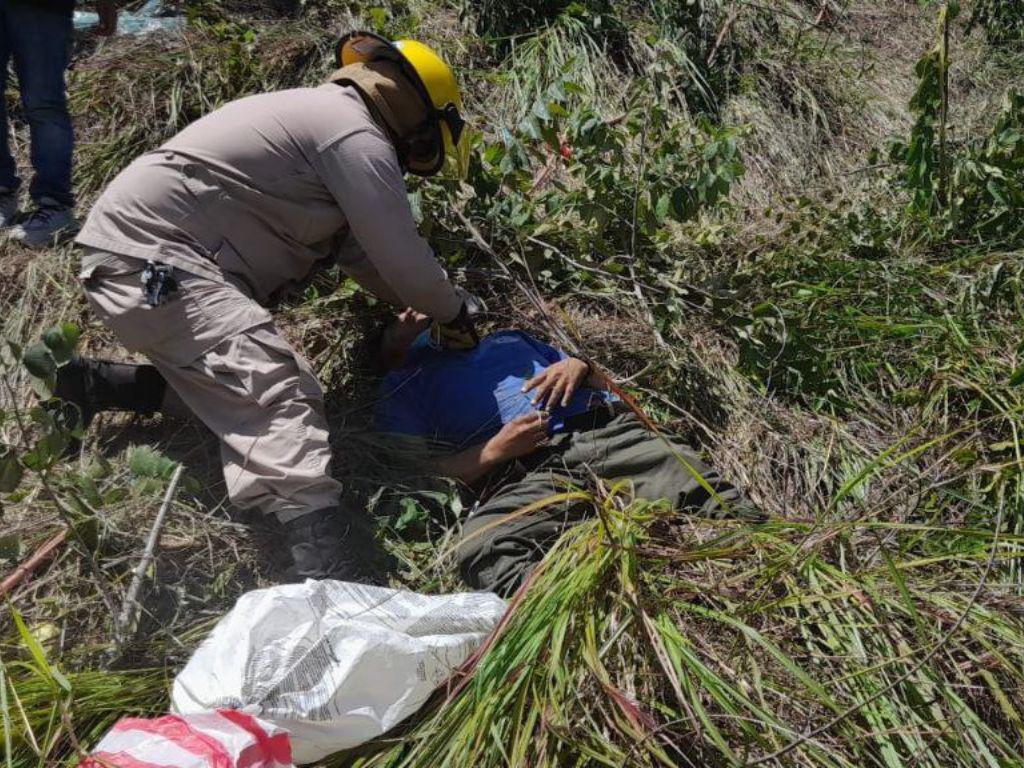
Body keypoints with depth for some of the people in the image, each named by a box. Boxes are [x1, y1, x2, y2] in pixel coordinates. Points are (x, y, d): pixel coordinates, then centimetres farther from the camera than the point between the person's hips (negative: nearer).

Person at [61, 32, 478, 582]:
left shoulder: (325, 115, 21)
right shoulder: (357, 134, -11)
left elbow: (361, 253, 23)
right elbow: (403, 259, -10)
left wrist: (431, 305, 20)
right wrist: (454, 313, 8)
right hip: (149, 254, -11)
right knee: (274, 402, -25)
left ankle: (89, 383, 20)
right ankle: (341, 585, -37)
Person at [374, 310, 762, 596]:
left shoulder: (507, 339, 37)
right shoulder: (401, 389, 26)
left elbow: (608, 385, 33)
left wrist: (579, 366, 8)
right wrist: (496, 451, -6)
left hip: (613, 431, 3)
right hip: (526, 472, -3)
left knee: (713, 498, -26)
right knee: (480, 542, -38)